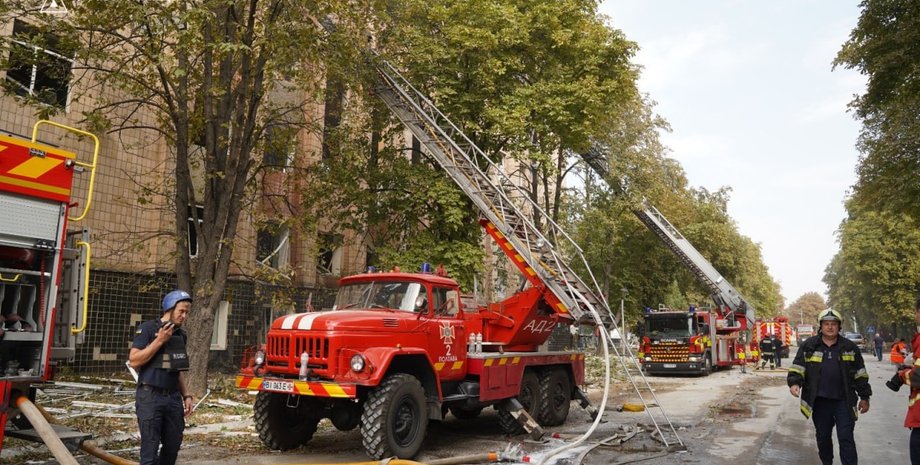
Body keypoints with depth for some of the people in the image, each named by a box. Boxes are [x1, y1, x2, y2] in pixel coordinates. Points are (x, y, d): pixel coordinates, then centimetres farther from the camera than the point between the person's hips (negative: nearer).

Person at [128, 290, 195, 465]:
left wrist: (186, 395, 11)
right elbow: (134, 361, -15)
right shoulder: (148, 328, -7)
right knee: (150, 448, -2)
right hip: (150, 397, -6)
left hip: (173, 398, 6)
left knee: (173, 446, 10)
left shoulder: (181, 334, 11)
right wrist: (159, 341, -18)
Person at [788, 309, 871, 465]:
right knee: (823, 437, 13)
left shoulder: (850, 347, 4)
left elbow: (860, 374, 8)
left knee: (846, 438, -2)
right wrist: (794, 383, -18)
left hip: (844, 401, -1)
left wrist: (864, 397, 7)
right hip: (819, 401, 1)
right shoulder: (809, 345, 1)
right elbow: (797, 368, -1)